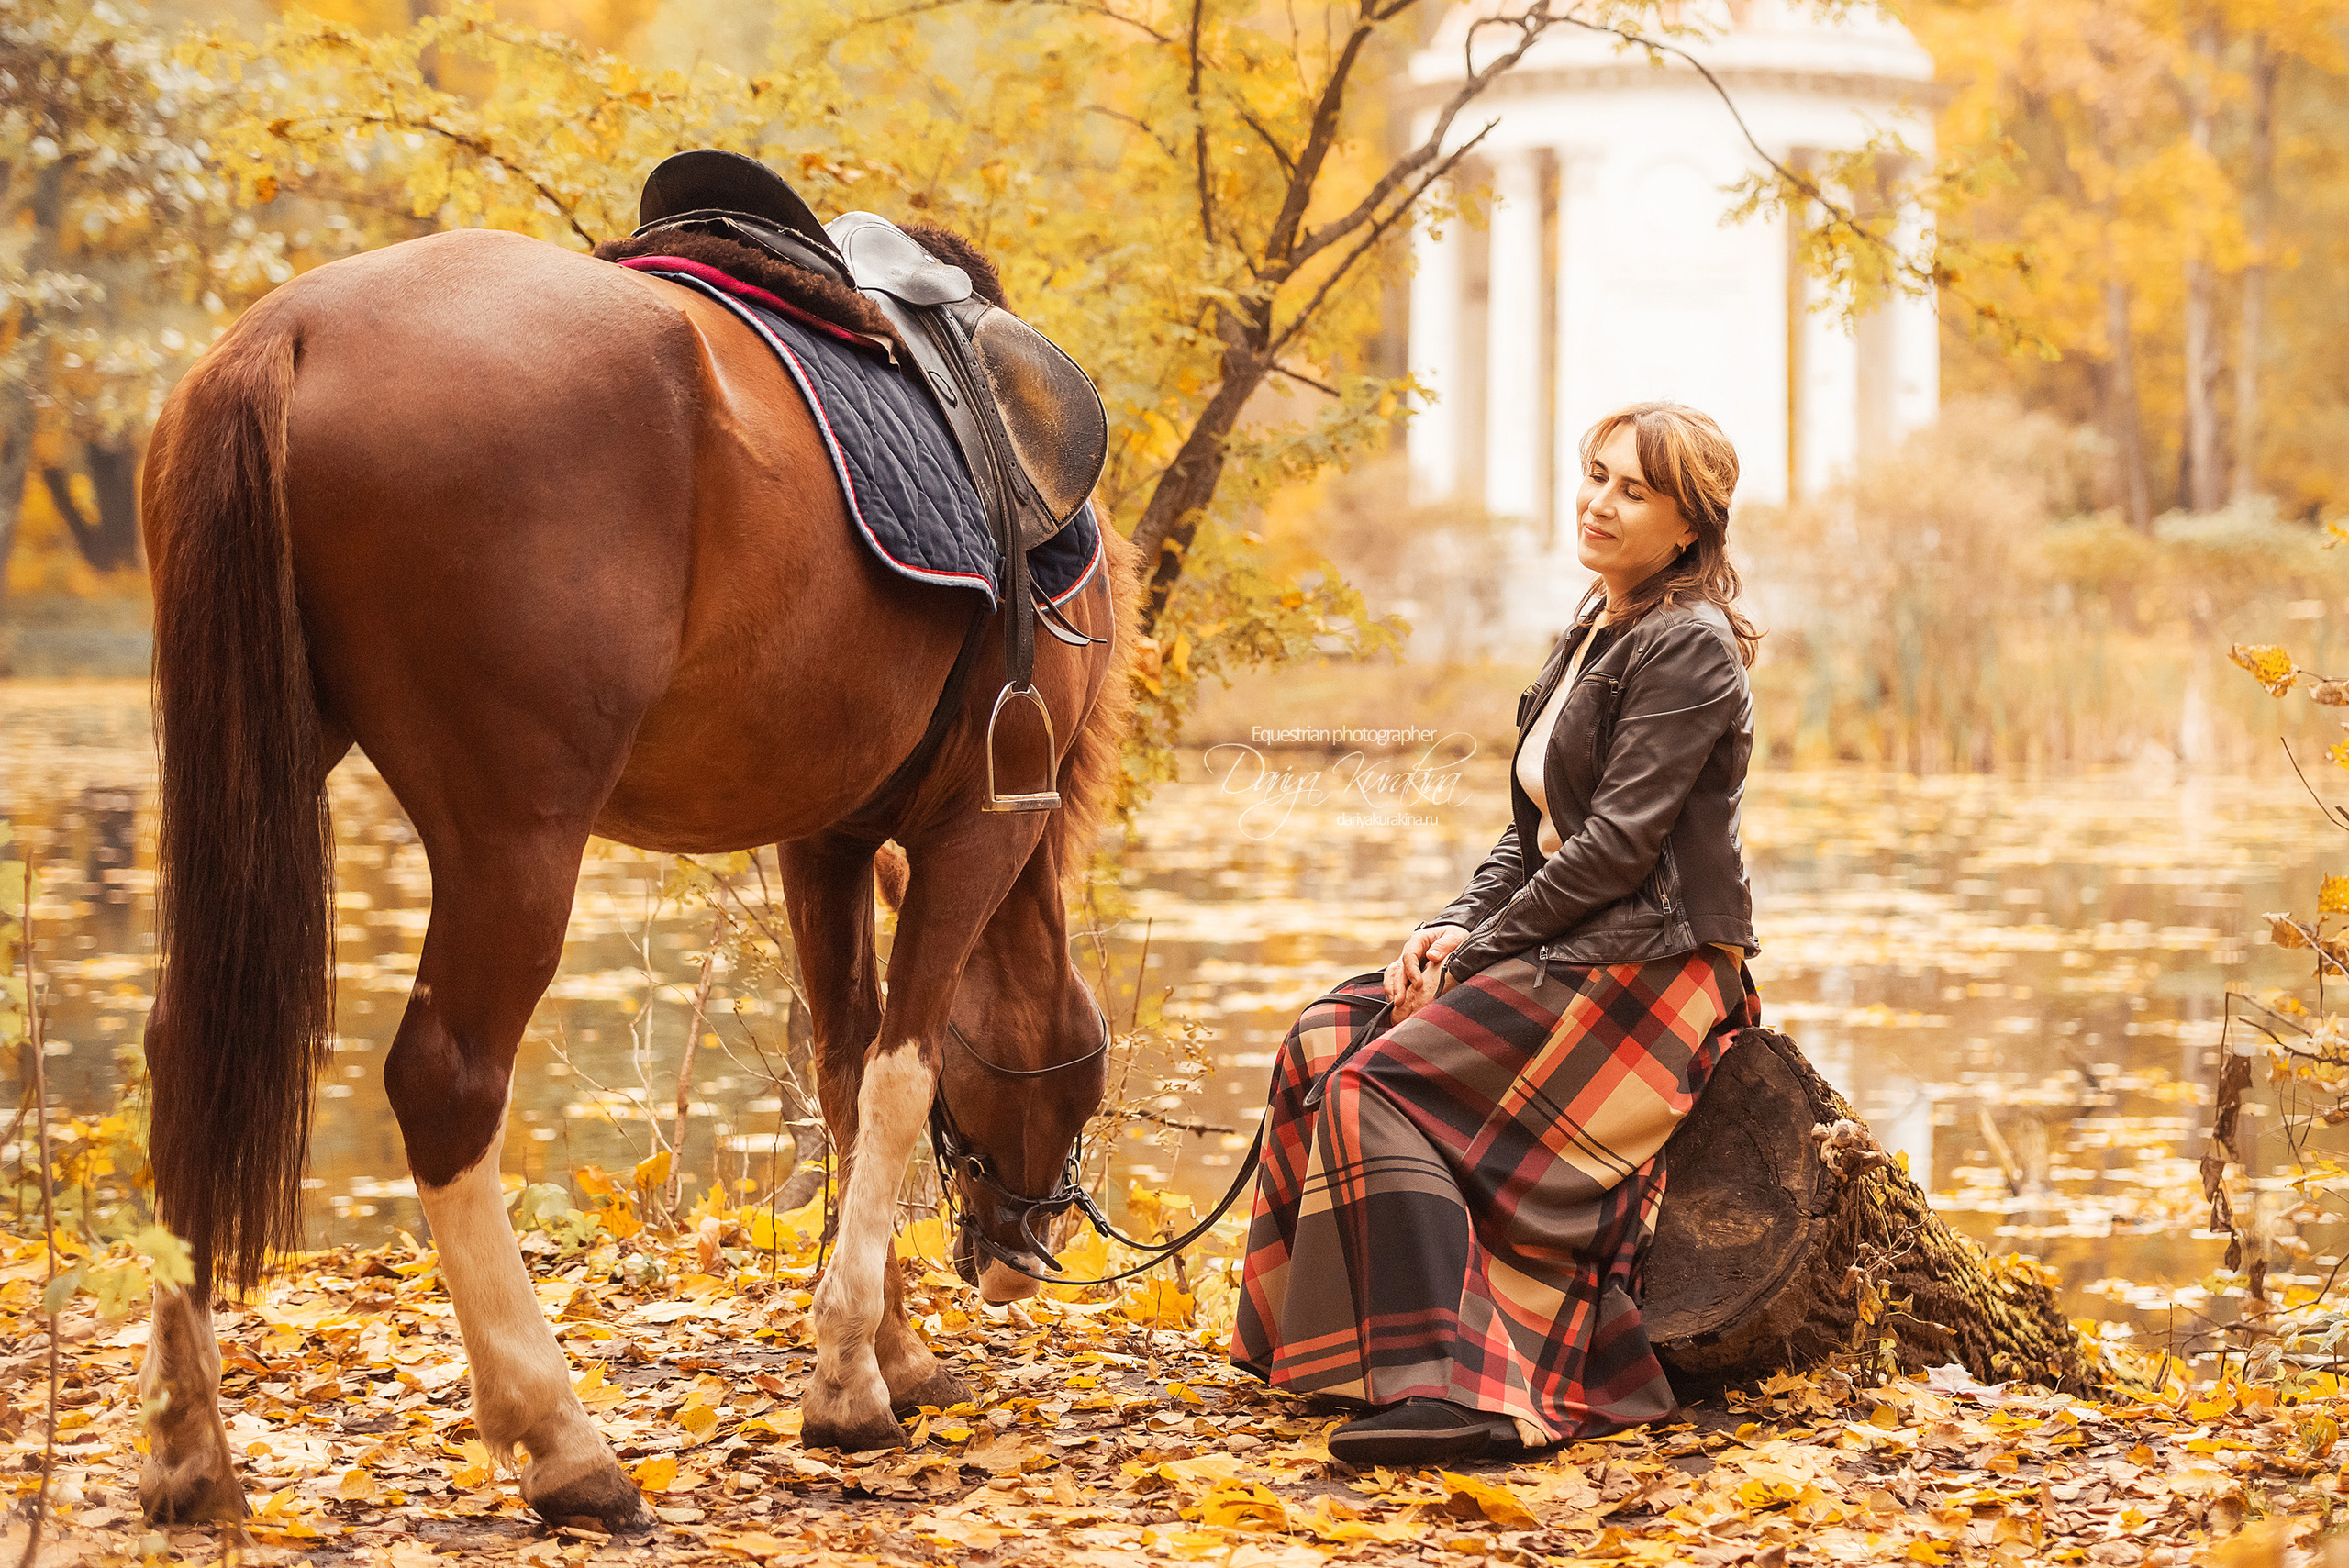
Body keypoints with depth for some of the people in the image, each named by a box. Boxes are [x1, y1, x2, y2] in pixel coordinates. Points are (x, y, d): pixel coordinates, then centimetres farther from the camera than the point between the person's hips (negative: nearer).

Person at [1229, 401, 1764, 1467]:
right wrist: (1454, 927, 0)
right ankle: (1319, 1334, 9)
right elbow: (1535, 826, 17)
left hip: (1648, 964, -9)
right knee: (1328, 1038, 2)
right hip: (1569, 948, 10)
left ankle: (1448, 1382, -28)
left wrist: (1476, 948, -13)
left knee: (1382, 1086, -20)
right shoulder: (1592, 637, 17)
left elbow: (1618, 841, -19)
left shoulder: (1685, 648, -13)